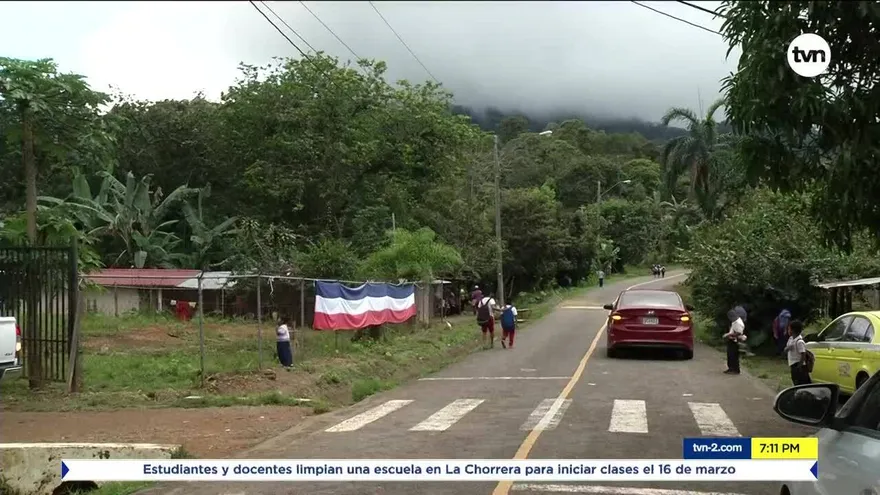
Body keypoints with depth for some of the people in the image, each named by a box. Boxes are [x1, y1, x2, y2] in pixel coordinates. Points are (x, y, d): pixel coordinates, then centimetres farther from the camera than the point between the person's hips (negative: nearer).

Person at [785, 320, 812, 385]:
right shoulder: (791, 339, 9)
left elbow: (803, 355, -21)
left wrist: (799, 366, -22)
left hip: (799, 366, -10)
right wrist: (787, 349, -7)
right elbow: (786, 351, 16)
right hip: (793, 365, 10)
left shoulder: (799, 342, -19)